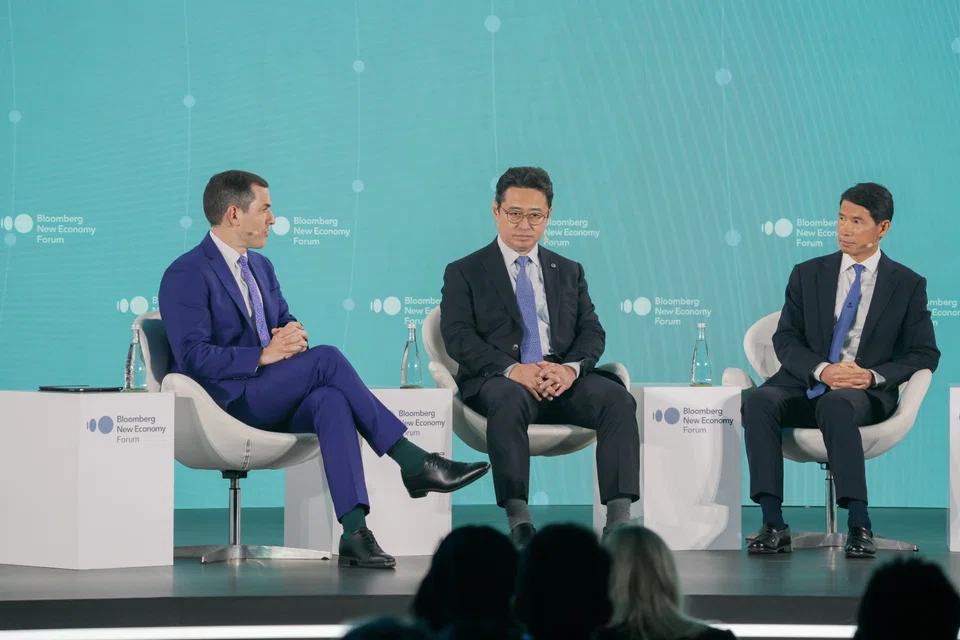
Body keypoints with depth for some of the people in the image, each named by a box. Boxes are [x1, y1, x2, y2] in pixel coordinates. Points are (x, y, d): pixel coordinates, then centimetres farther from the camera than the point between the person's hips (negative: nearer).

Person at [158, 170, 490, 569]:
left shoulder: (260, 267, 20)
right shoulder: (187, 275, -7)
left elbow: (285, 322, 21)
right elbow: (192, 356, -17)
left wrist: (293, 334, -5)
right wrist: (263, 356, -22)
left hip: (270, 401, 7)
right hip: (225, 399, -7)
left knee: (330, 401, -29)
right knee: (326, 358, -27)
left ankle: (354, 532, -41)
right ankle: (413, 463, -24)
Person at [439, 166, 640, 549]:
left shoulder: (569, 272, 24)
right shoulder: (464, 273, 13)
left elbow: (592, 331, 13)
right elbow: (458, 336, -2)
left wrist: (571, 368, -12)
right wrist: (512, 370, -18)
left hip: (563, 378, 3)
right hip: (498, 378, -3)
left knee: (617, 397, -28)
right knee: (509, 400, -40)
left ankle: (619, 518, -35)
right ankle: (518, 519, -43)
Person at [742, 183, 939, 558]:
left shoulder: (907, 284, 8)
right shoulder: (808, 274, 13)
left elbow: (925, 354, 4)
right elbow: (785, 340, 7)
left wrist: (874, 375, -14)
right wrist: (822, 370, -14)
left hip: (868, 393, -3)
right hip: (807, 385, 3)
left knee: (836, 404, -40)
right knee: (759, 401, -31)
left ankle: (859, 525, -39)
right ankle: (773, 525, -34)